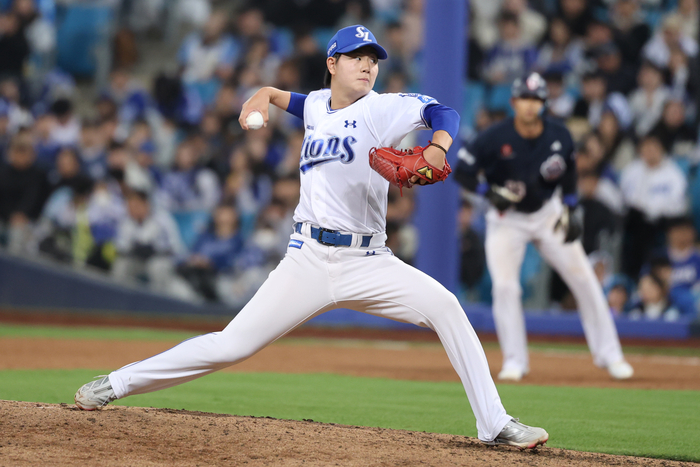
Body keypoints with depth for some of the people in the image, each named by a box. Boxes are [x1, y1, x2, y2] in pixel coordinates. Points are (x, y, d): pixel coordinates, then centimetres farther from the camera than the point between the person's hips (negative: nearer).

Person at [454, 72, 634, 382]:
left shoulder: (559, 136, -11)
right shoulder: (495, 138, -20)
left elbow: (569, 172, 6)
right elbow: (462, 173, -14)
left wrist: (570, 210, -3)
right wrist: (491, 192, -28)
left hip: (548, 214, 2)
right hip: (507, 220, -2)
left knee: (584, 279, -2)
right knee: (505, 286, -15)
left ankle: (608, 355, 8)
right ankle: (514, 362, 0)